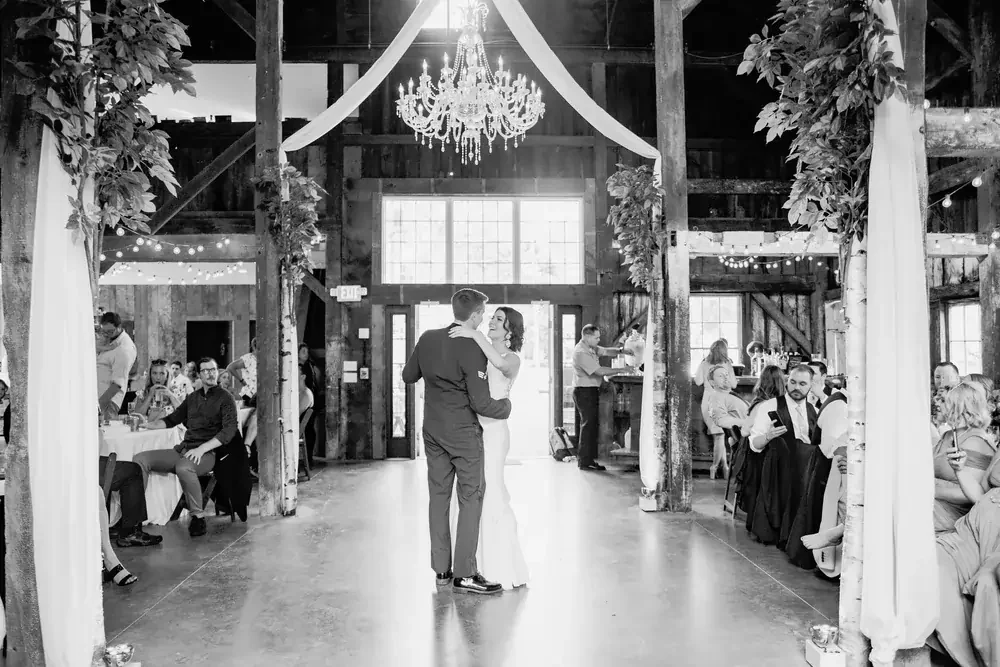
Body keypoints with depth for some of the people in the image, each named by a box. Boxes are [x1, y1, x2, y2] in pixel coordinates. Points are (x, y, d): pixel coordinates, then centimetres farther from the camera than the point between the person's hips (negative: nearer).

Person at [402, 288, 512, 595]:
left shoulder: (428, 338, 0)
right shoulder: (473, 349, -19)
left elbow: (408, 376, 13)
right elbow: (481, 403, -19)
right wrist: (506, 405, -1)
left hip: (432, 430, 6)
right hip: (463, 432, -6)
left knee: (438, 495, 11)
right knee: (471, 497, 2)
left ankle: (441, 569, 19)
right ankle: (465, 574, 4)